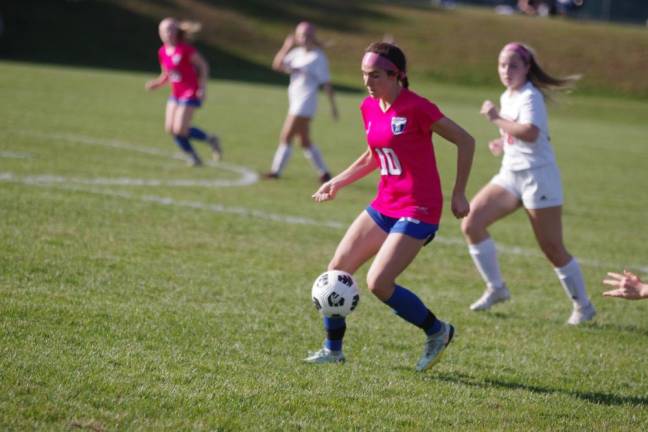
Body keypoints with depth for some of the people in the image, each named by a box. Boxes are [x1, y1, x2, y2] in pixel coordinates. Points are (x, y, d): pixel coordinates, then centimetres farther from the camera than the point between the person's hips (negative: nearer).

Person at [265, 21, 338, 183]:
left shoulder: (318, 57, -9)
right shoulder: (297, 53, 11)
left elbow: (326, 83, -8)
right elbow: (277, 65, 9)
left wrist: (333, 106, -7)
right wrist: (286, 48, -3)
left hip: (304, 104, -8)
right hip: (295, 102, 8)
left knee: (286, 137, -9)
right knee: (305, 142, 12)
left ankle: (276, 171, -4)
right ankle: (324, 172, 19)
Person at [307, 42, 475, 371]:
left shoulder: (416, 107, -17)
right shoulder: (369, 108, 6)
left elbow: (465, 141, -10)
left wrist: (458, 193, -10)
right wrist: (337, 182, 13)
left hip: (418, 211, -8)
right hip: (384, 205, 8)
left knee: (378, 283, -15)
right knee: (337, 270, 2)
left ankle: (437, 331, 7)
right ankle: (333, 348, 17)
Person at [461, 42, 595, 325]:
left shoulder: (530, 97, -14)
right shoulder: (507, 97, 13)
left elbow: (530, 133, -32)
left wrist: (497, 119, -24)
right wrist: (503, 143, 9)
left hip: (538, 176, -9)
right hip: (510, 174, 9)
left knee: (552, 249, -4)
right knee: (471, 224, -4)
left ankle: (583, 306, 10)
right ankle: (496, 288, 9)